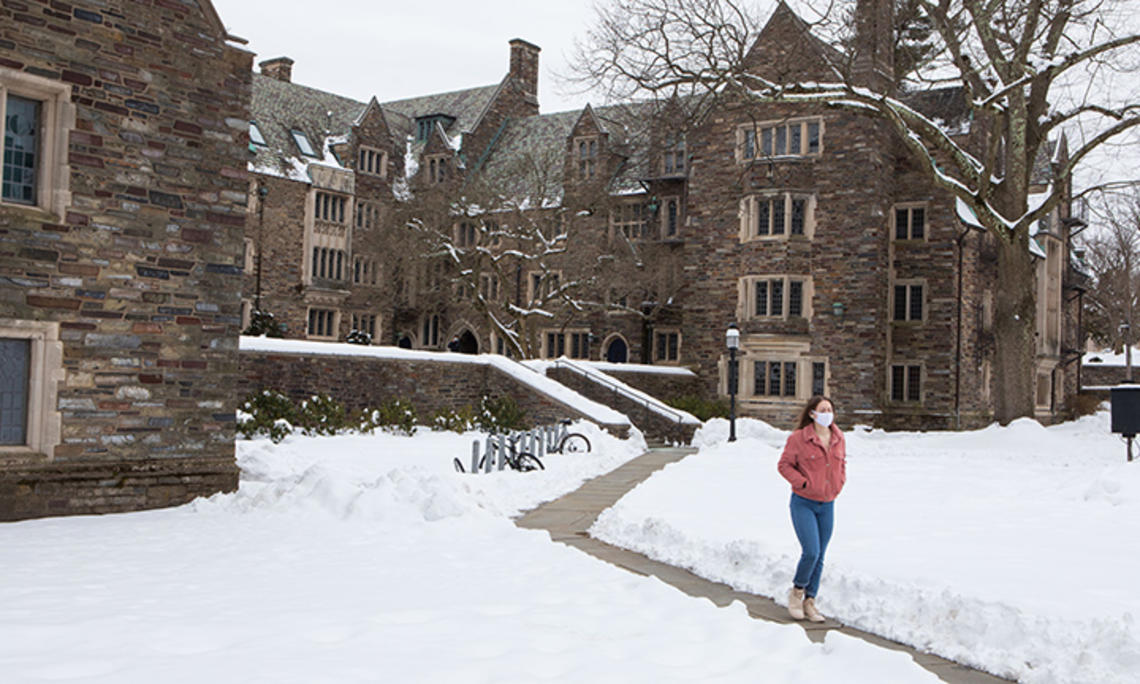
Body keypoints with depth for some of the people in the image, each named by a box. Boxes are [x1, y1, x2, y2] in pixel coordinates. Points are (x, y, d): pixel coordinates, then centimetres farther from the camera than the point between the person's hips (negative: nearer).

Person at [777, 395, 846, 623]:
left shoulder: (838, 438, 6)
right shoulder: (798, 438, -11)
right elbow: (784, 465, -5)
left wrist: (839, 483, 7)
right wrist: (804, 483, -13)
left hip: (827, 504, 5)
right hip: (803, 503, -5)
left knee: (819, 557, 8)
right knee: (811, 552, -14)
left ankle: (809, 601, 20)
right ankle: (797, 591, 12)